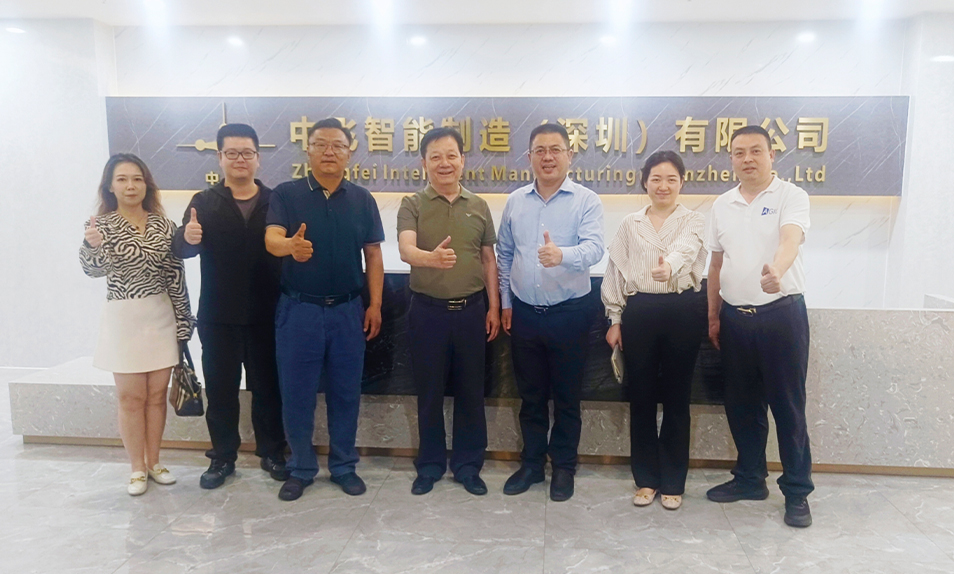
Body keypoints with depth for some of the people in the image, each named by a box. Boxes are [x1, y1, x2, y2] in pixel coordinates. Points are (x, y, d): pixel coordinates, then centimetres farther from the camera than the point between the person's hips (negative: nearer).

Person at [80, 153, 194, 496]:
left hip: (161, 316, 2)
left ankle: (154, 463, 24)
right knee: (131, 397, 6)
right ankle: (137, 468, 20)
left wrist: (183, 321, 2)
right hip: (123, 318, -2)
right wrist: (92, 246, -39)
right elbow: (93, 268, -18)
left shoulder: (162, 224, 3)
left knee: (157, 394, 9)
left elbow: (176, 275, 4)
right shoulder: (102, 223, -3)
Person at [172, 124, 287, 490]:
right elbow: (181, 250, -8)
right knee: (220, 388, 10)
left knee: (268, 386, 10)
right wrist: (187, 238, -31)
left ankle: (272, 452, 25)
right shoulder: (204, 203, 2)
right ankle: (222, 457, 25)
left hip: (266, 314, 0)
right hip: (218, 316, 1)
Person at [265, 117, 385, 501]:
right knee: (296, 393, 7)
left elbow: (373, 254, 6)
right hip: (298, 309, -1)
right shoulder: (286, 194, -2)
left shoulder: (362, 199, 5)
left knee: (345, 391, 10)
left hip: (348, 310, 2)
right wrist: (291, 245, -41)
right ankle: (301, 468, 25)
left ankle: (344, 466, 27)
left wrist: (375, 304, 0)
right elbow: (271, 239, -17)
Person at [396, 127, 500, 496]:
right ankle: (430, 465, 26)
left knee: (470, 391, 10)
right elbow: (406, 250, -21)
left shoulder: (479, 207, 6)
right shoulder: (412, 206, -3)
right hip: (428, 310, -2)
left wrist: (493, 307, 5)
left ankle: (468, 465, 25)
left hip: (471, 310, 2)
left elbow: (488, 260, 11)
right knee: (429, 392, 10)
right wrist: (431, 257, -43)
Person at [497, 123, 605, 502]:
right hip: (523, 313, 3)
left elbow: (593, 248, -21)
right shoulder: (515, 201, 6)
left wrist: (562, 255, -42)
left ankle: (564, 467, 27)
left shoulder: (586, 201, -6)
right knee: (530, 395, 15)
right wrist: (505, 303, 9)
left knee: (567, 398, 10)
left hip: (568, 313, -3)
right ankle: (531, 463, 31)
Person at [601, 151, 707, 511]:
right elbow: (616, 272, 11)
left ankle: (673, 483, 20)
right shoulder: (630, 225, 11)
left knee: (676, 398, 6)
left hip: (682, 311, -2)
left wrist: (669, 266, -43)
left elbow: (685, 249, -21)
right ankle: (646, 479, 22)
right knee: (641, 397, 7)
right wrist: (615, 320, 5)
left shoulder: (693, 221, 3)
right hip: (639, 312, 2)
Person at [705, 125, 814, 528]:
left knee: (788, 406, 3)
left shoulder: (791, 196, -6)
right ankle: (750, 478, 28)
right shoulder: (722, 205, 10)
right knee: (741, 405, 13)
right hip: (735, 316, 5)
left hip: (782, 312, -5)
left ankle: (797, 491, 16)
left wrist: (776, 271, -47)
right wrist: (713, 316, 13)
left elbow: (790, 240, -26)